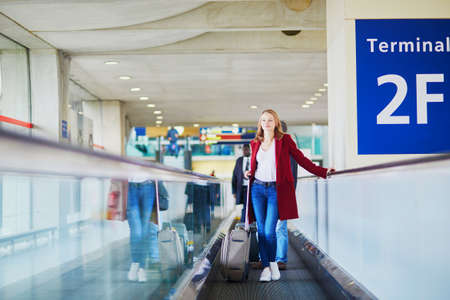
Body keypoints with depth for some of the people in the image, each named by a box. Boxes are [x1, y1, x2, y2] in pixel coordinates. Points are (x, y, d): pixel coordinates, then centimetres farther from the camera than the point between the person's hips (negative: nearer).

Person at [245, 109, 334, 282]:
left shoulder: (284, 140, 3)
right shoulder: (255, 143, 13)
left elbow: (301, 159, 2)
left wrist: (323, 172, -6)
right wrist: (249, 174, 3)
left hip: (276, 190, -3)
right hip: (258, 189, 4)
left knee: (269, 230, -10)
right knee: (261, 230, 1)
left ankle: (273, 263, 12)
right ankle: (265, 267, 10)